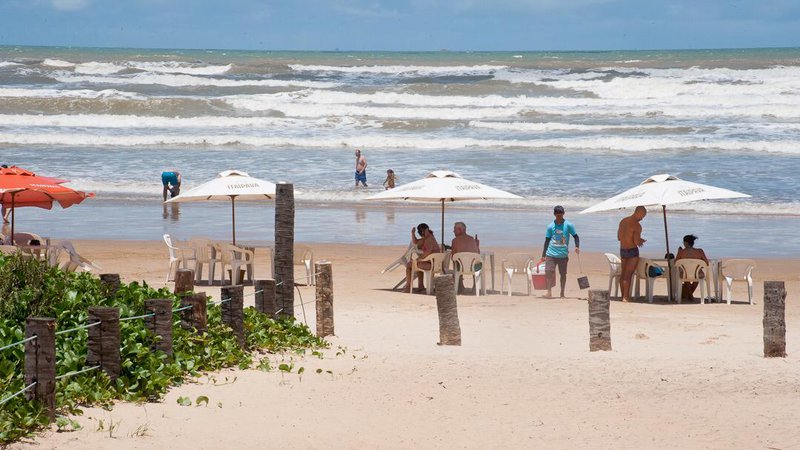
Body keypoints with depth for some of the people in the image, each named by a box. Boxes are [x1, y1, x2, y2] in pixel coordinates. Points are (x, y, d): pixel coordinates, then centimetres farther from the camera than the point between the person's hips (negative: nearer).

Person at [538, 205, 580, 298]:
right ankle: (549, 291, -7)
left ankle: (562, 293, 17)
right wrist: (543, 255, 8)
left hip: (563, 255, 0)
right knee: (549, 272, -13)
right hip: (551, 254, 0)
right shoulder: (550, 226, 4)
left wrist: (577, 246, -12)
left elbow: (575, 236, 7)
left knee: (563, 274, 6)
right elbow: (547, 241, 10)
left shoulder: (568, 225, 0)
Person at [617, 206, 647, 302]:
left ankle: (623, 296, 21)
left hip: (622, 250, 7)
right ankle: (626, 297, -6)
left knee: (623, 274, 14)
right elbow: (637, 242, -22)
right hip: (632, 251, -7)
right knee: (628, 275, -6)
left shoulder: (623, 221, 7)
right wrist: (642, 241, 3)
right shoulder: (637, 225, -17)